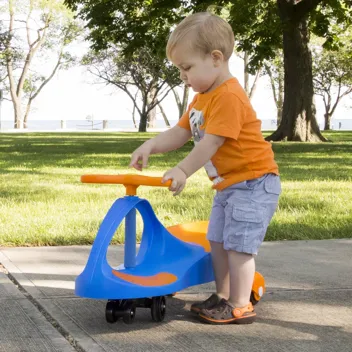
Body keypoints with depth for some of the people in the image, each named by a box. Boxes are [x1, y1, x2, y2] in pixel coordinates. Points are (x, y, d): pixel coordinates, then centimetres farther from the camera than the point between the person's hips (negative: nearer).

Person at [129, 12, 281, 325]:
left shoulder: (229, 96, -23)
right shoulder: (202, 98, 11)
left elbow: (211, 143, -26)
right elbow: (180, 133, 9)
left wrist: (182, 171, -24)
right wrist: (150, 146, -6)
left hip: (253, 182, -10)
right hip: (228, 184, 10)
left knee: (238, 244, -9)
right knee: (218, 240, 15)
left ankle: (241, 307, -1)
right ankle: (223, 297, 25)